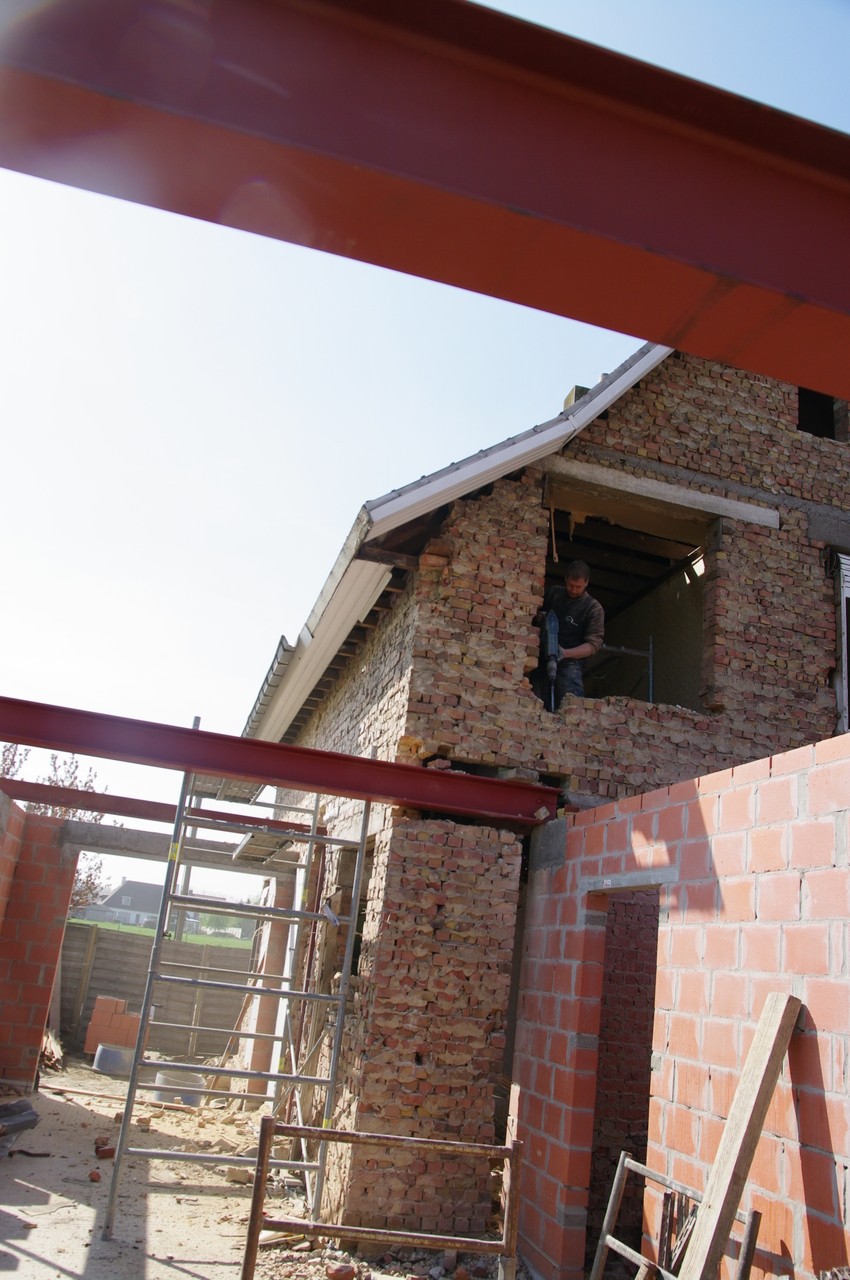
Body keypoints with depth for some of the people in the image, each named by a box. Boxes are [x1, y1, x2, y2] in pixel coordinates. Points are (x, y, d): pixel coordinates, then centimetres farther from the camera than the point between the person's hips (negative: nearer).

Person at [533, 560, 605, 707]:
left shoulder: (594, 608, 1)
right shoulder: (552, 594, 14)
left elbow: (594, 644, -5)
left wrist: (565, 653, -19)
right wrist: (537, 616, 3)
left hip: (569, 663, -4)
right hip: (542, 662, 5)